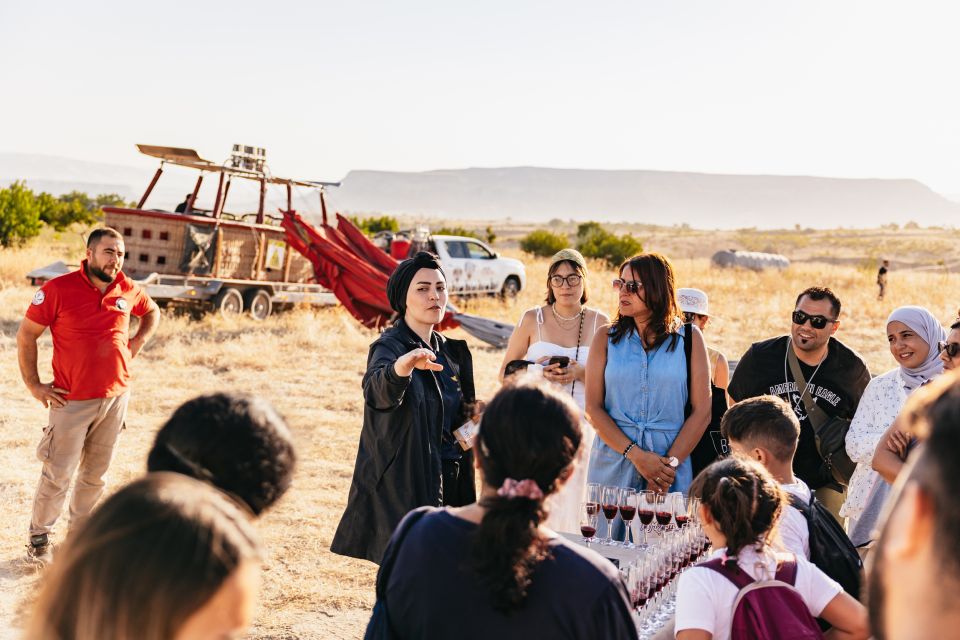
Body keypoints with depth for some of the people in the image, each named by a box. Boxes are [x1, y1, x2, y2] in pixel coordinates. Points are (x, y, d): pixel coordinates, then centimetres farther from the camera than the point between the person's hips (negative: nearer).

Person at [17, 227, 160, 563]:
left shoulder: (128, 290, 1)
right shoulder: (58, 289, -13)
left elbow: (152, 312, 23)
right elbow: (26, 336, -6)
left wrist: (137, 343, 8)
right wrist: (34, 385, -7)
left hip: (116, 396, 5)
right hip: (72, 400, -4)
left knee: (95, 473, 14)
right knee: (58, 473, 0)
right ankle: (39, 535, 17)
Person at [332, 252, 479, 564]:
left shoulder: (450, 351, 11)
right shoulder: (389, 346, -12)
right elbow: (377, 392, -37)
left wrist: (469, 415, 0)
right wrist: (400, 368, -59)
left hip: (447, 483, 7)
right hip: (402, 486, -7)